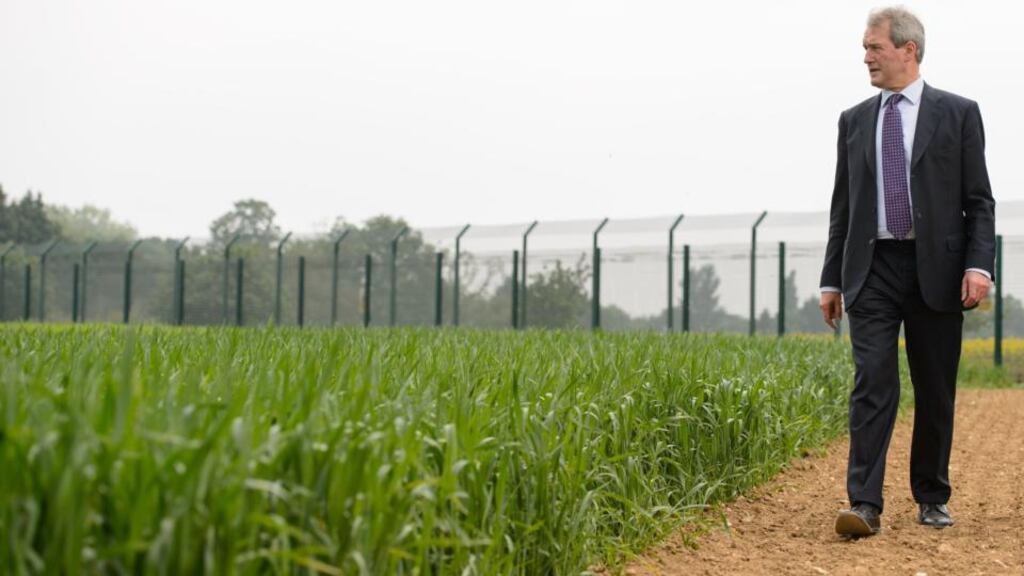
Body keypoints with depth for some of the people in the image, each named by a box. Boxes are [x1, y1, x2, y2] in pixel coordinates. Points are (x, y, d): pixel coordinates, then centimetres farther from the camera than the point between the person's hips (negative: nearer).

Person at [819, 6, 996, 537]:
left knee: (935, 392, 7)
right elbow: (842, 207, 14)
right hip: (872, 270, 1)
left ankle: (931, 499, 22)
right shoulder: (854, 120, 12)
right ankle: (865, 505, -13)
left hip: (936, 270, -1)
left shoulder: (958, 113, 3)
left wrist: (979, 266, -13)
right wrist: (831, 280, 10)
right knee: (872, 384, -9)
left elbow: (979, 201, 0)